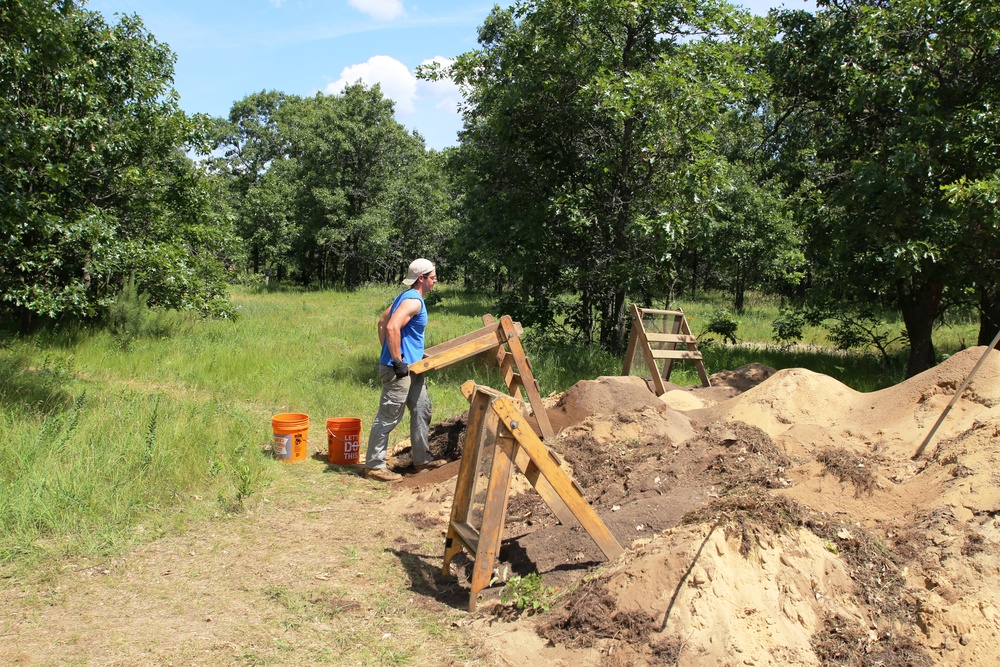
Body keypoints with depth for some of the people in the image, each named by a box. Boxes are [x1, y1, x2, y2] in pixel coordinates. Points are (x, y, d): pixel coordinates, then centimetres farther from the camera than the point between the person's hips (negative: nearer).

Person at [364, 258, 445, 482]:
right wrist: (397, 361, -24)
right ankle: (373, 465, 7)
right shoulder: (413, 300, -17)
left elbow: (382, 321, 20)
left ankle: (421, 459, 26)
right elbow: (392, 327, -30)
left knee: (422, 410, 16)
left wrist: (387, 352, 20)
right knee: (388, 417, -2)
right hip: (399, 369, -11)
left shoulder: (406, 297, 14)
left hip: (410, 368, 11)